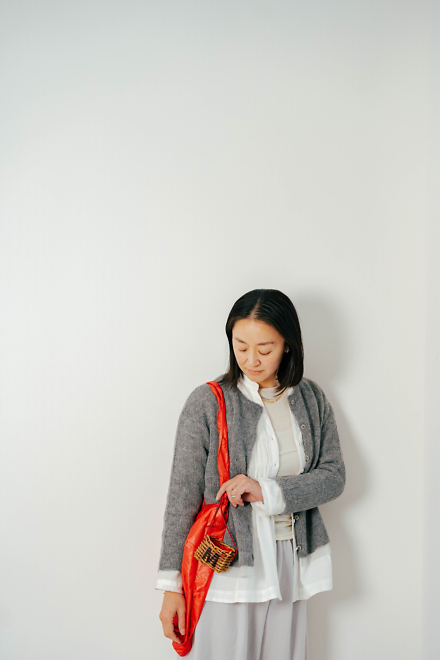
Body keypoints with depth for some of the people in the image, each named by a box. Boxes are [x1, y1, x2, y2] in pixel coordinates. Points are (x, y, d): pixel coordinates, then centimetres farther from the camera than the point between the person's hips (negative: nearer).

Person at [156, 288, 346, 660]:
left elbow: (334, 476, 1)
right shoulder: (207, 403, -10)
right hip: (227, 565, -3)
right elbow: (182, 497, -8)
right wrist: (171, 585, -8)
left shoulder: (311, 398, 2)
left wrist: (267, 491, -16)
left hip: (289, 563, 4)